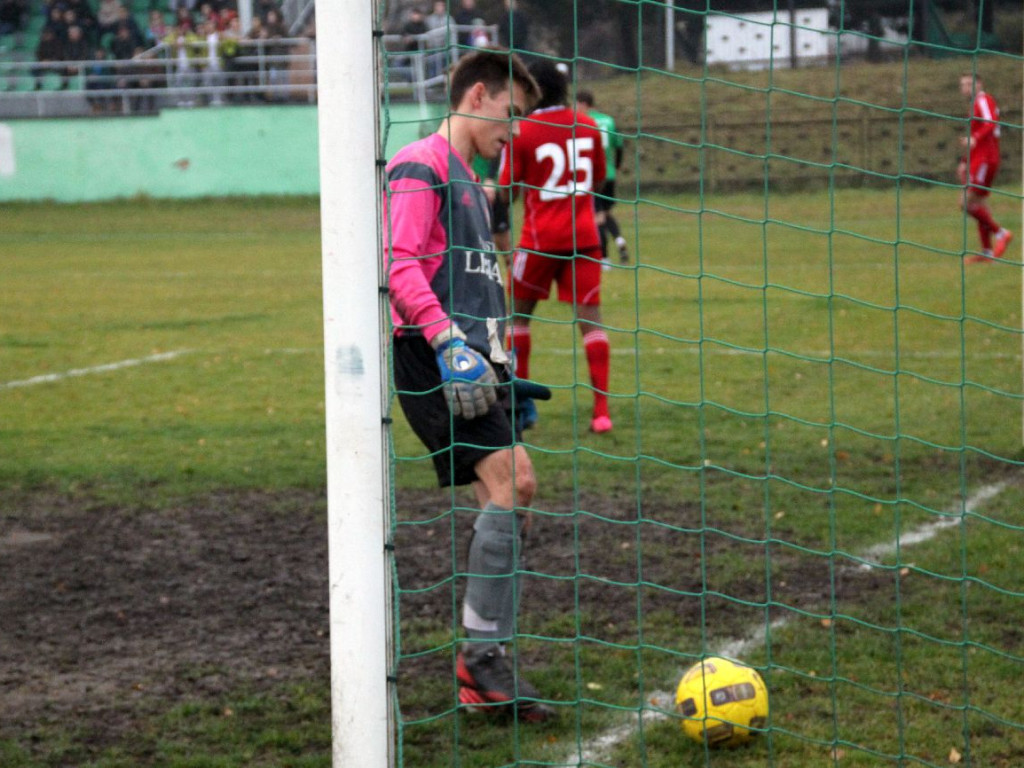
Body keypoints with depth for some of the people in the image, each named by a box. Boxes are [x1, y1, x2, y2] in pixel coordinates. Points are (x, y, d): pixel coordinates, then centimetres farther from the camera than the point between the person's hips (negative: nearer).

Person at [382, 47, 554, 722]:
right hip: (435, 359, -10)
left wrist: (500, 365, 28)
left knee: (508, 511, 4)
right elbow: (399, 266, -17)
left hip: (472, 360, 10)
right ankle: (481, 654, -15)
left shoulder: (468, 181, 25)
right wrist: (447, 342, -25)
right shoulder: (420, 167, -6)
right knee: (513, 479, -20)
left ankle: (487, 673, 7)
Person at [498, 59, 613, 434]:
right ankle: (602, 410, -6)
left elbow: (505, 189, -8)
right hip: (584, 235, 3)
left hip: (540, 237, -3)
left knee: (519, 314, 15)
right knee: (590, 317, 0)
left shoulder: (521, 132, -9)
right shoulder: (586, 126, 3)